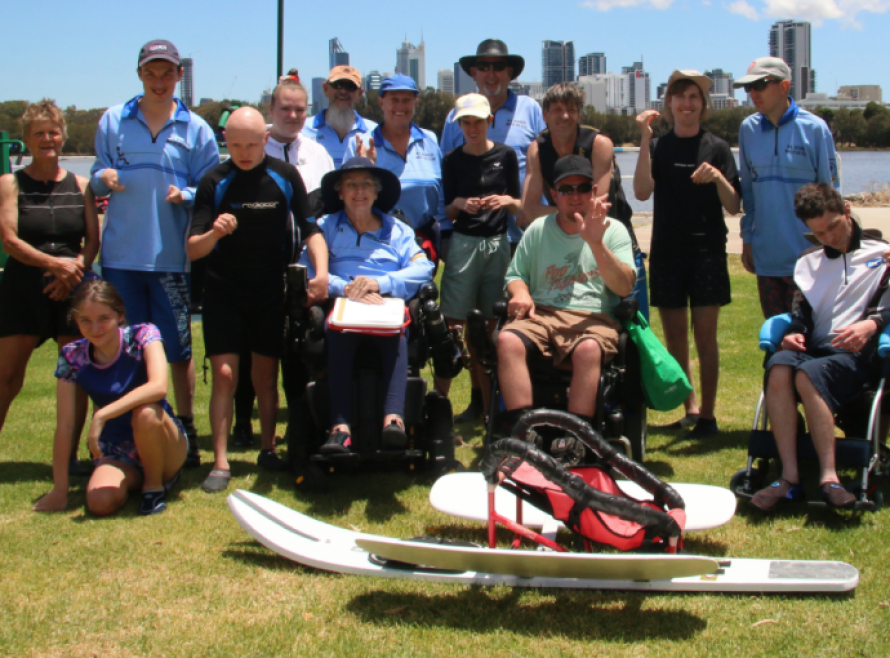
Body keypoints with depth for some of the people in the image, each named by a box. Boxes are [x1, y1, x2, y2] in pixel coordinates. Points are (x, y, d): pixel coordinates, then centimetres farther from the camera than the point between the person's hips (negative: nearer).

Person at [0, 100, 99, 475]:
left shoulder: (79, 186, 11)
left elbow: (93, 241, 6)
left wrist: (73, 271, -12)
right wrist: (54, 263, -18)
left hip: (72, 290, 2)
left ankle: (70, 457, 14)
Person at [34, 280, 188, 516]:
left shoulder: (143, 336, -14)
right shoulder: (73, 356, -7)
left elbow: (159, 386, -32)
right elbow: (64, 425, -8)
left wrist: (101, 416, -37)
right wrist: (59, 490, -8)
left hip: (163, 448, -3)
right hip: (118, 454, 3)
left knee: (146, 413, -35)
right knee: (100, 503, -27)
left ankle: (154, 484, -8)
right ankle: (135, 479, 9)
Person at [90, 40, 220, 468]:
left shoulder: (196, 129, 6)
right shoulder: (113, 121, 8)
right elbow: (97, 178, 11)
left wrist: (186, 195, -16)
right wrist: (103, 177, -12)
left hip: (171, 255, -1)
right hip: (121, 255, 1)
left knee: (178, 350, 4)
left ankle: (186, 430, 19)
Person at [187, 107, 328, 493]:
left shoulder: (285, 177, -2)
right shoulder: (214, 182, -5)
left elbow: (310, 229, 3)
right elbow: (192, 250, -7)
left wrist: (321, 271, -14)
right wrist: (214, 233, -29)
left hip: (270, 291, 1)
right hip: (223, 292, -1)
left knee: (266, 376, 9)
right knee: (224, 375, -7)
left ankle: (268, 450, 24)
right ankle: (220, 463, -1)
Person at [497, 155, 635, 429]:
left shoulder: (613, 230, 11)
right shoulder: (539, 229, 18)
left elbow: (624, 287, -1)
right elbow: (515, 275, 19)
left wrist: (596, 243, -13)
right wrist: (520, 293, -5)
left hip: (594, 317, -2)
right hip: (541, 314, 2)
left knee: (588, 350, -38)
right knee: (508, 340, -31)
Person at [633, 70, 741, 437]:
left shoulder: (716, 149, 4)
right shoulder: (658, 146, 7)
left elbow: (734, 207, -1)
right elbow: (642, 192, -11)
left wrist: (717, 177, -19)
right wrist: (645, 138, -15)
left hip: (707, 251, -2)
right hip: (667, 252, 2)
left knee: (705, 334, -4)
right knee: (674, 336, 6)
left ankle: (708, 414, 3)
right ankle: (690, 409, 17)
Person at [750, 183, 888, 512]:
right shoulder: (807, 263, 27)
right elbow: (801, 312, 18)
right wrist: (794, 333, -6)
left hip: (855, 354, -3)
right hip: (813, 349, 3)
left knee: (807, 374, -37)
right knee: (779, 367, -33)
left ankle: (829, 476, -40)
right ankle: (789, 476, -38)